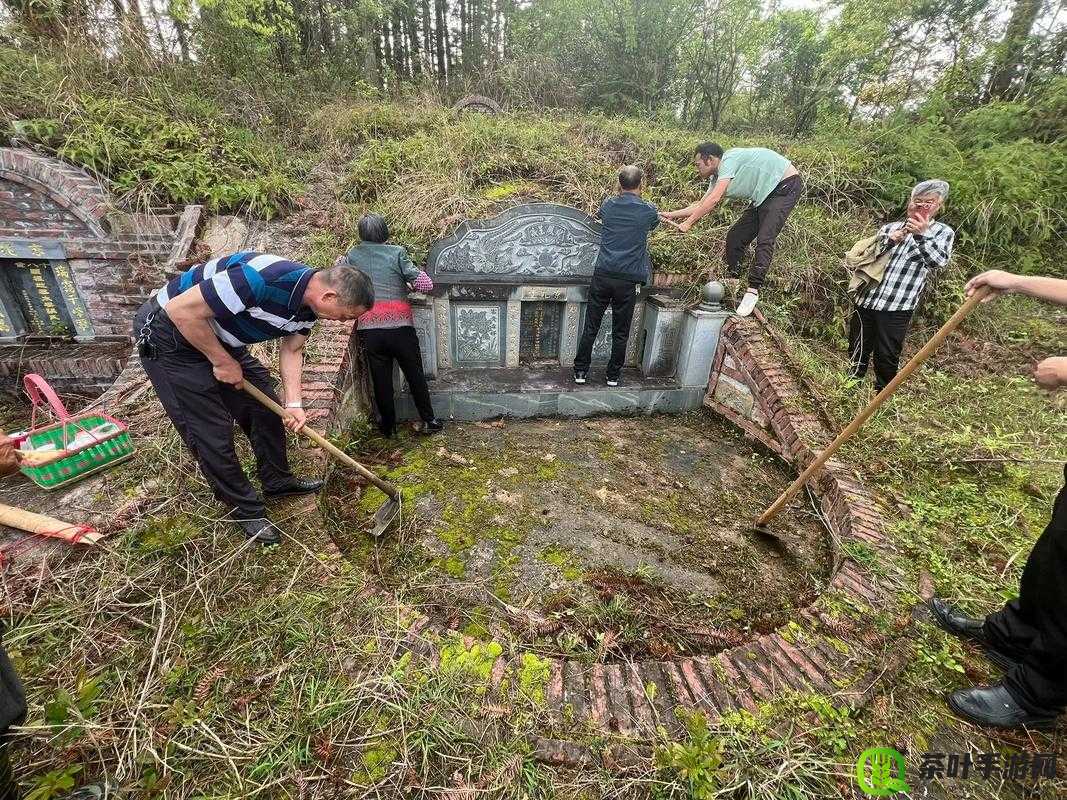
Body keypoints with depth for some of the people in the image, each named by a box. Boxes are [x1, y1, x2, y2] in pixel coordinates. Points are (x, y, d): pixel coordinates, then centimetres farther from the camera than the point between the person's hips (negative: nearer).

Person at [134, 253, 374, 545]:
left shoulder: (309, 301, -8)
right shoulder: (265, 278, -37)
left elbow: (291, 350, 3)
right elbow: (182, 311, -31)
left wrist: (293, 404, -9)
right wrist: (222, 362, -19)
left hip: (220, 339, 8)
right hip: (169, 335, -8)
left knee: (265, 405, 10)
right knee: (212, 430, -5)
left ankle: (277, 481, 28)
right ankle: (246, 509, 13)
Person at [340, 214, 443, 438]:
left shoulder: (351, 256, 7)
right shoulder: (396, 253, -2)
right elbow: (426, 285, -8)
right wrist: (412, 276, 13)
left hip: (368, 329, 2)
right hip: (400, 327, -2)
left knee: (380, 379, 13)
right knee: (415, 375, 13)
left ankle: (388, 426, 24)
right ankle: (428, 421, 22)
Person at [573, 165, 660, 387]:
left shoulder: (608, 205, 4)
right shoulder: (648, 211, 1)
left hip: (602, 275, 2)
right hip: (628, 280, -1)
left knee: (591, 327, 9)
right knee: (620, 332, 9)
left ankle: (580, 371, 16)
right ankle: (613, 375, 18)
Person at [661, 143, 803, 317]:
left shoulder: (729, 159, -21)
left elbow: (714, 199, -29)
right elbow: (701, 205, 10)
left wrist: (688, 223, -26)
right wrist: (670, 215, 7)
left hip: (786, 185, -9)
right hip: (763, 196, 9)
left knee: (765, 240, -21)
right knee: (734, 236, 5)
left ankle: (753, 291, -22)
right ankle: (731, 282, 15)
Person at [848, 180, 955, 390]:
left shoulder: (943, 232, 9)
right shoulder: (891, 227, 16)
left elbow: (939, 261, -10)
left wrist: (922, 235, -21)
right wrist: (889, 241, -9)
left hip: (898, 306, -3)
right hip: (866, 300, 3)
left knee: (887, 358, 1)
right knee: (856, 355, 10)